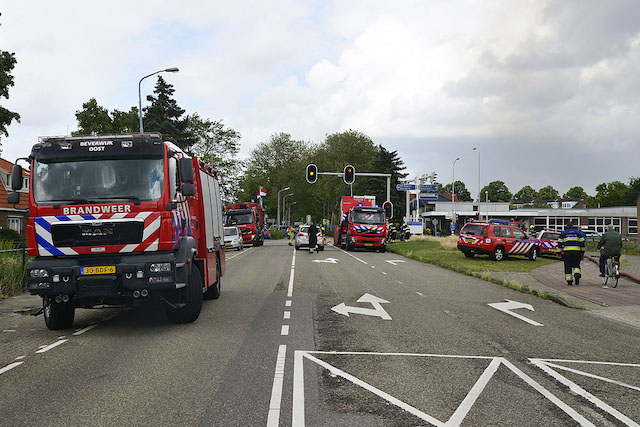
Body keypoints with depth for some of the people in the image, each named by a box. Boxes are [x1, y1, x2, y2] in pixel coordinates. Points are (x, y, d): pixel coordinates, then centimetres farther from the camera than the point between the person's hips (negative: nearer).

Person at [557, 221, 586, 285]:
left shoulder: (563, 233, 9)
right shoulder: (578, 232, 12)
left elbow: (560, 243, 5)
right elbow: (582, 242, 9)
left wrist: (558, 252, 8)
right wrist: (583, 252, 14)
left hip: (567, 251, -1)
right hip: (576, 251, 1)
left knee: (568, 266, 5)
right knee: (576, 265, 10)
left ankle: (569, 281, 3)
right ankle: (577, 274, -19)